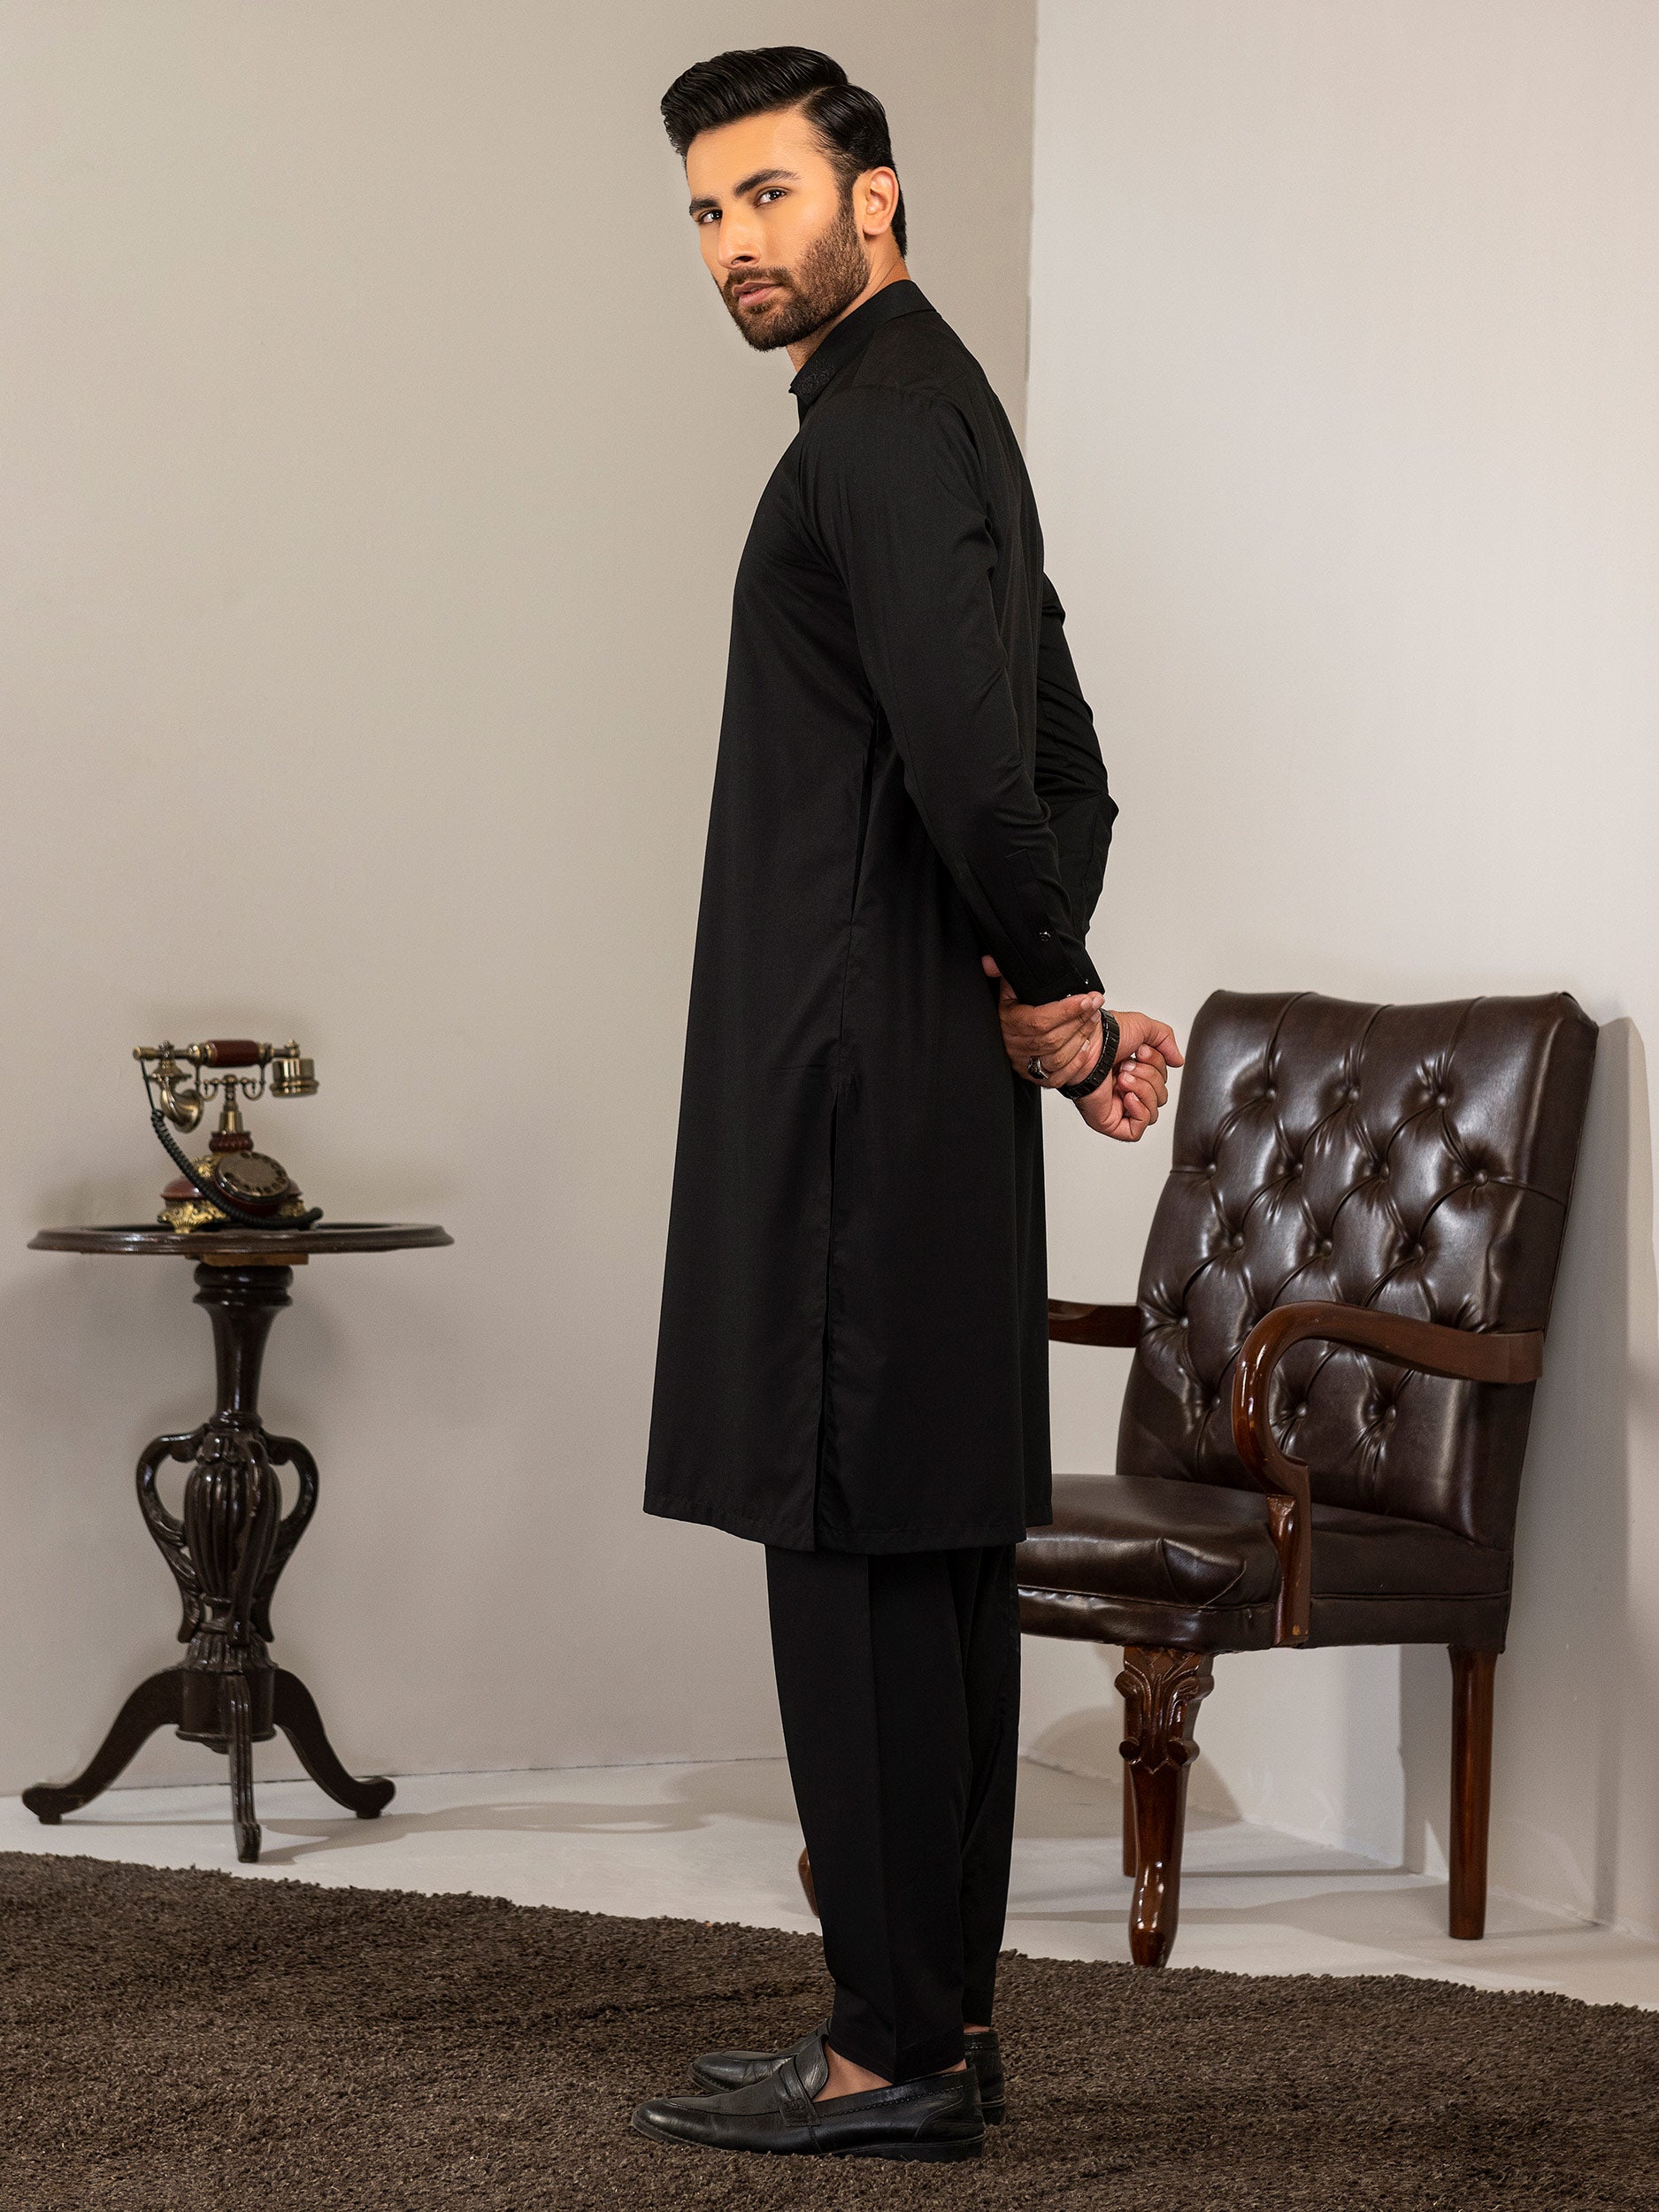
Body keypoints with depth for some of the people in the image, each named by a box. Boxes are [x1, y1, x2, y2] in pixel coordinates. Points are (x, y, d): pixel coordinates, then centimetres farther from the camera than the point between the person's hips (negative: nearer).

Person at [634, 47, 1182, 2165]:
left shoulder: (884, 425, -13)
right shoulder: (935, 409, 20)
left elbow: (971, 743, -24)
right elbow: (1064, 762, 23)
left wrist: (1044, 996, -10)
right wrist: (1053, 990, 11)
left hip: (864, 1089, -10)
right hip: (922, 1088, 10)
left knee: (862, 1555, -8)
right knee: (934, 1552, 11)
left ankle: (894, 2052, -4)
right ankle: (936, 2014, 18)